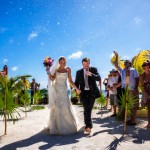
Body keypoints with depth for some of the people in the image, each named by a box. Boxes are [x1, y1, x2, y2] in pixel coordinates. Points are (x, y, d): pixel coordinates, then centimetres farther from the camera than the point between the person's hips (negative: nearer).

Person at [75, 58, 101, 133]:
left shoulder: (94, 69, 4)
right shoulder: (79, 72, 8)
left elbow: (99, 78, -7)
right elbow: (76, 82, 10)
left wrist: (91, 74, -24)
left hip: (92, 92, 0)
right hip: (84, 92, 1)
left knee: (89, 109, 5)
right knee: (86, 109, -6)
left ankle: (88, 125, 18)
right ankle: (88, 125, 5)